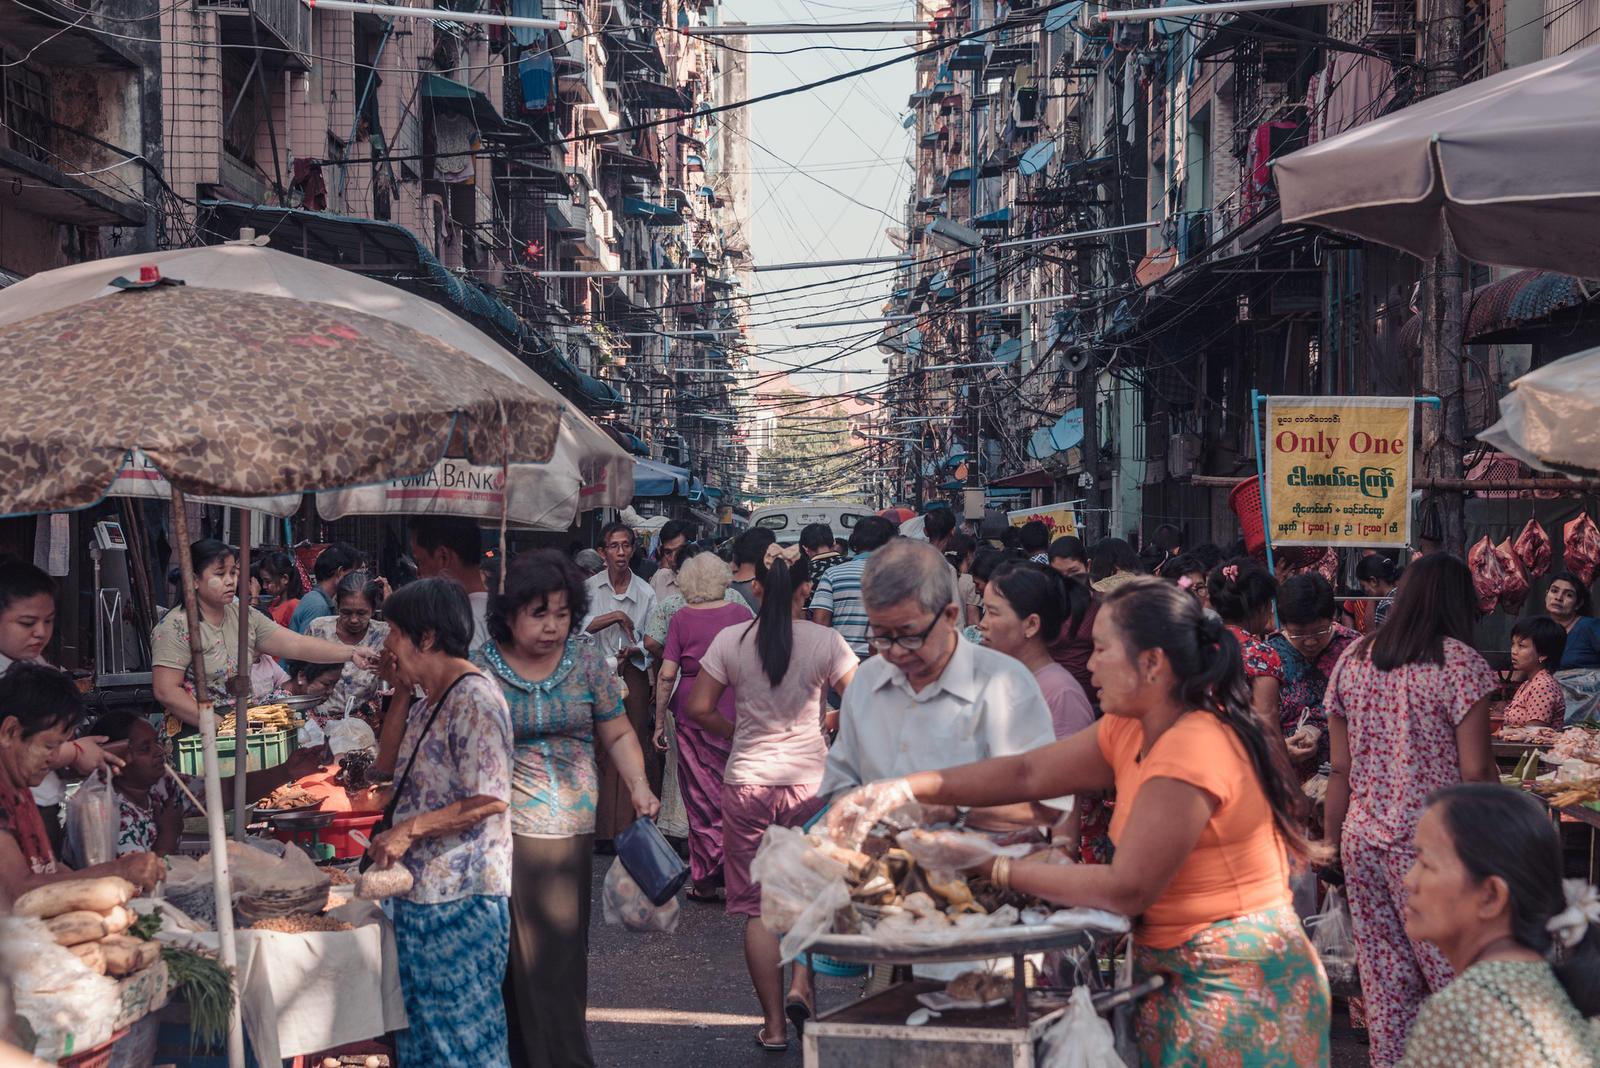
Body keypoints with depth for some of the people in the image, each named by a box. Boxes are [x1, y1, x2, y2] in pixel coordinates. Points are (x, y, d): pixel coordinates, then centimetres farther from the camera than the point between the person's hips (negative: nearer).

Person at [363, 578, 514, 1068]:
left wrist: (409, 830, -22)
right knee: (424, 1018, 19)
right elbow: (408, 772, 21)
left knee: (463, 1026, 2)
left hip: (460, 898, -10)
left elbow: (490, 800, -24)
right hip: (421, 889, 10)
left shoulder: (475, 700, -19)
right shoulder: (429, 702, 11)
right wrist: (401, 694, 11)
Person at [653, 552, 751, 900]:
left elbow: (667, 675, -5)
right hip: (737, 712, 1)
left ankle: (706, 880, 9)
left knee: (702, 797, 6)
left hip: (692, 712, -1)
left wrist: (659, 721, 3)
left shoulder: (681, 619, -1)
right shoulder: (741, 613, 1)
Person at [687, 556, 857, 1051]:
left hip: (747, 781, 1)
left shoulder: (731, 640, -2)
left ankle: (774, 1023, 12)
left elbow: (698, 709, -1)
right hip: (810, 780, -1)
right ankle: (801, 982, -2)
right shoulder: (825, 641, -5)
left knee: (758, 905, 8)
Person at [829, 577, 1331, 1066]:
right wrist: (904, 788, -5)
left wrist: (995, 869, -16)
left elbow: (1125, 890, -22)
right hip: (1180, 974, 8)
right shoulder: (1131, 731, 5)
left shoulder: (1191, 751, -24)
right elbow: (1027, 773, 4)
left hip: (1233, 986, -8)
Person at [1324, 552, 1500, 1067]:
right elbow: (1475, 769, -10)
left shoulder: (1352, 659, 6)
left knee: (1384, 973, 9)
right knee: (1452, 973, 2)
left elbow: (1341, 767, 7)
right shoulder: (1459, 663, -7)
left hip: (1363, 840, 5)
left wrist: (1332, 840, 14)